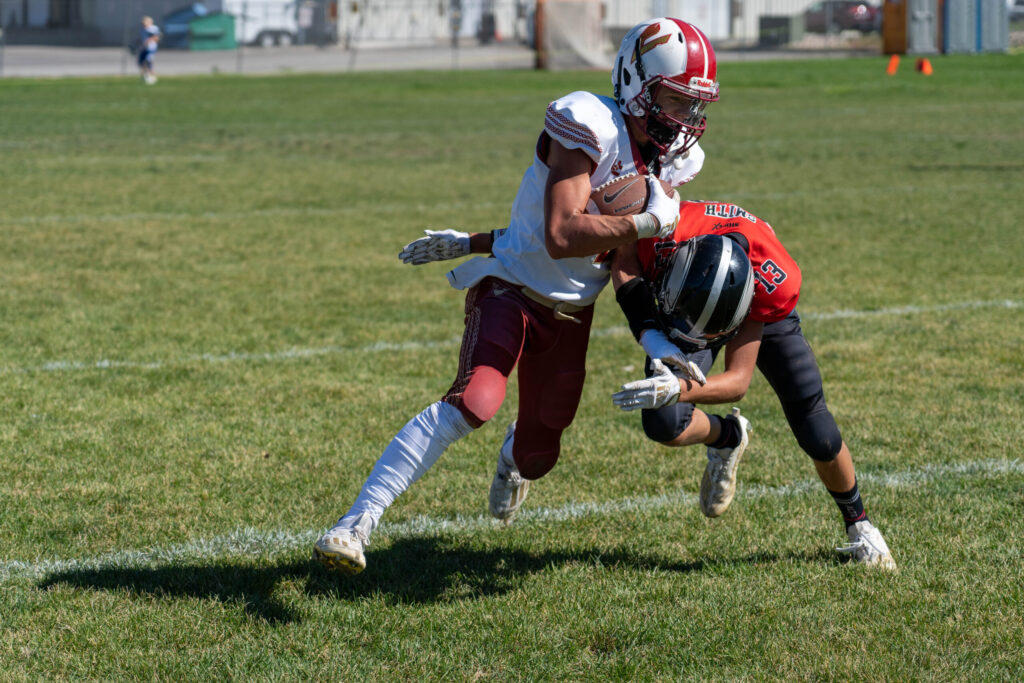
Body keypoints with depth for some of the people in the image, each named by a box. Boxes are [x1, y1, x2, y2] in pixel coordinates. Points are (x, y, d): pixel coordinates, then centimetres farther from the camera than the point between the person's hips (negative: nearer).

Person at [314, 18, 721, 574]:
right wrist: (650, 222, -26)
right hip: (513, 292, -7)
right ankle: (356, 523, -29)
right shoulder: (591, 127, -21)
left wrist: (473, 245, 11)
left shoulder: (669, 161, 3)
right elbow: (560, 237, -30)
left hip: (571, 314, 7)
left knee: (537, 452, 14)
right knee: (474, 402, -30)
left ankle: (515, 458, 56)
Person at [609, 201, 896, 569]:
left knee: (817, 435, -3)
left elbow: (738, 380, -38)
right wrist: (654, 341, -38)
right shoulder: (661, 235, -45)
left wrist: (678, 389, -57)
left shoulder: (775, 281, -43)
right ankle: (726, 437, 14)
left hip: (759, 313, -1)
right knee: (664, 424, -23)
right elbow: (624, 264, -22)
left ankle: (858, 525, 27)